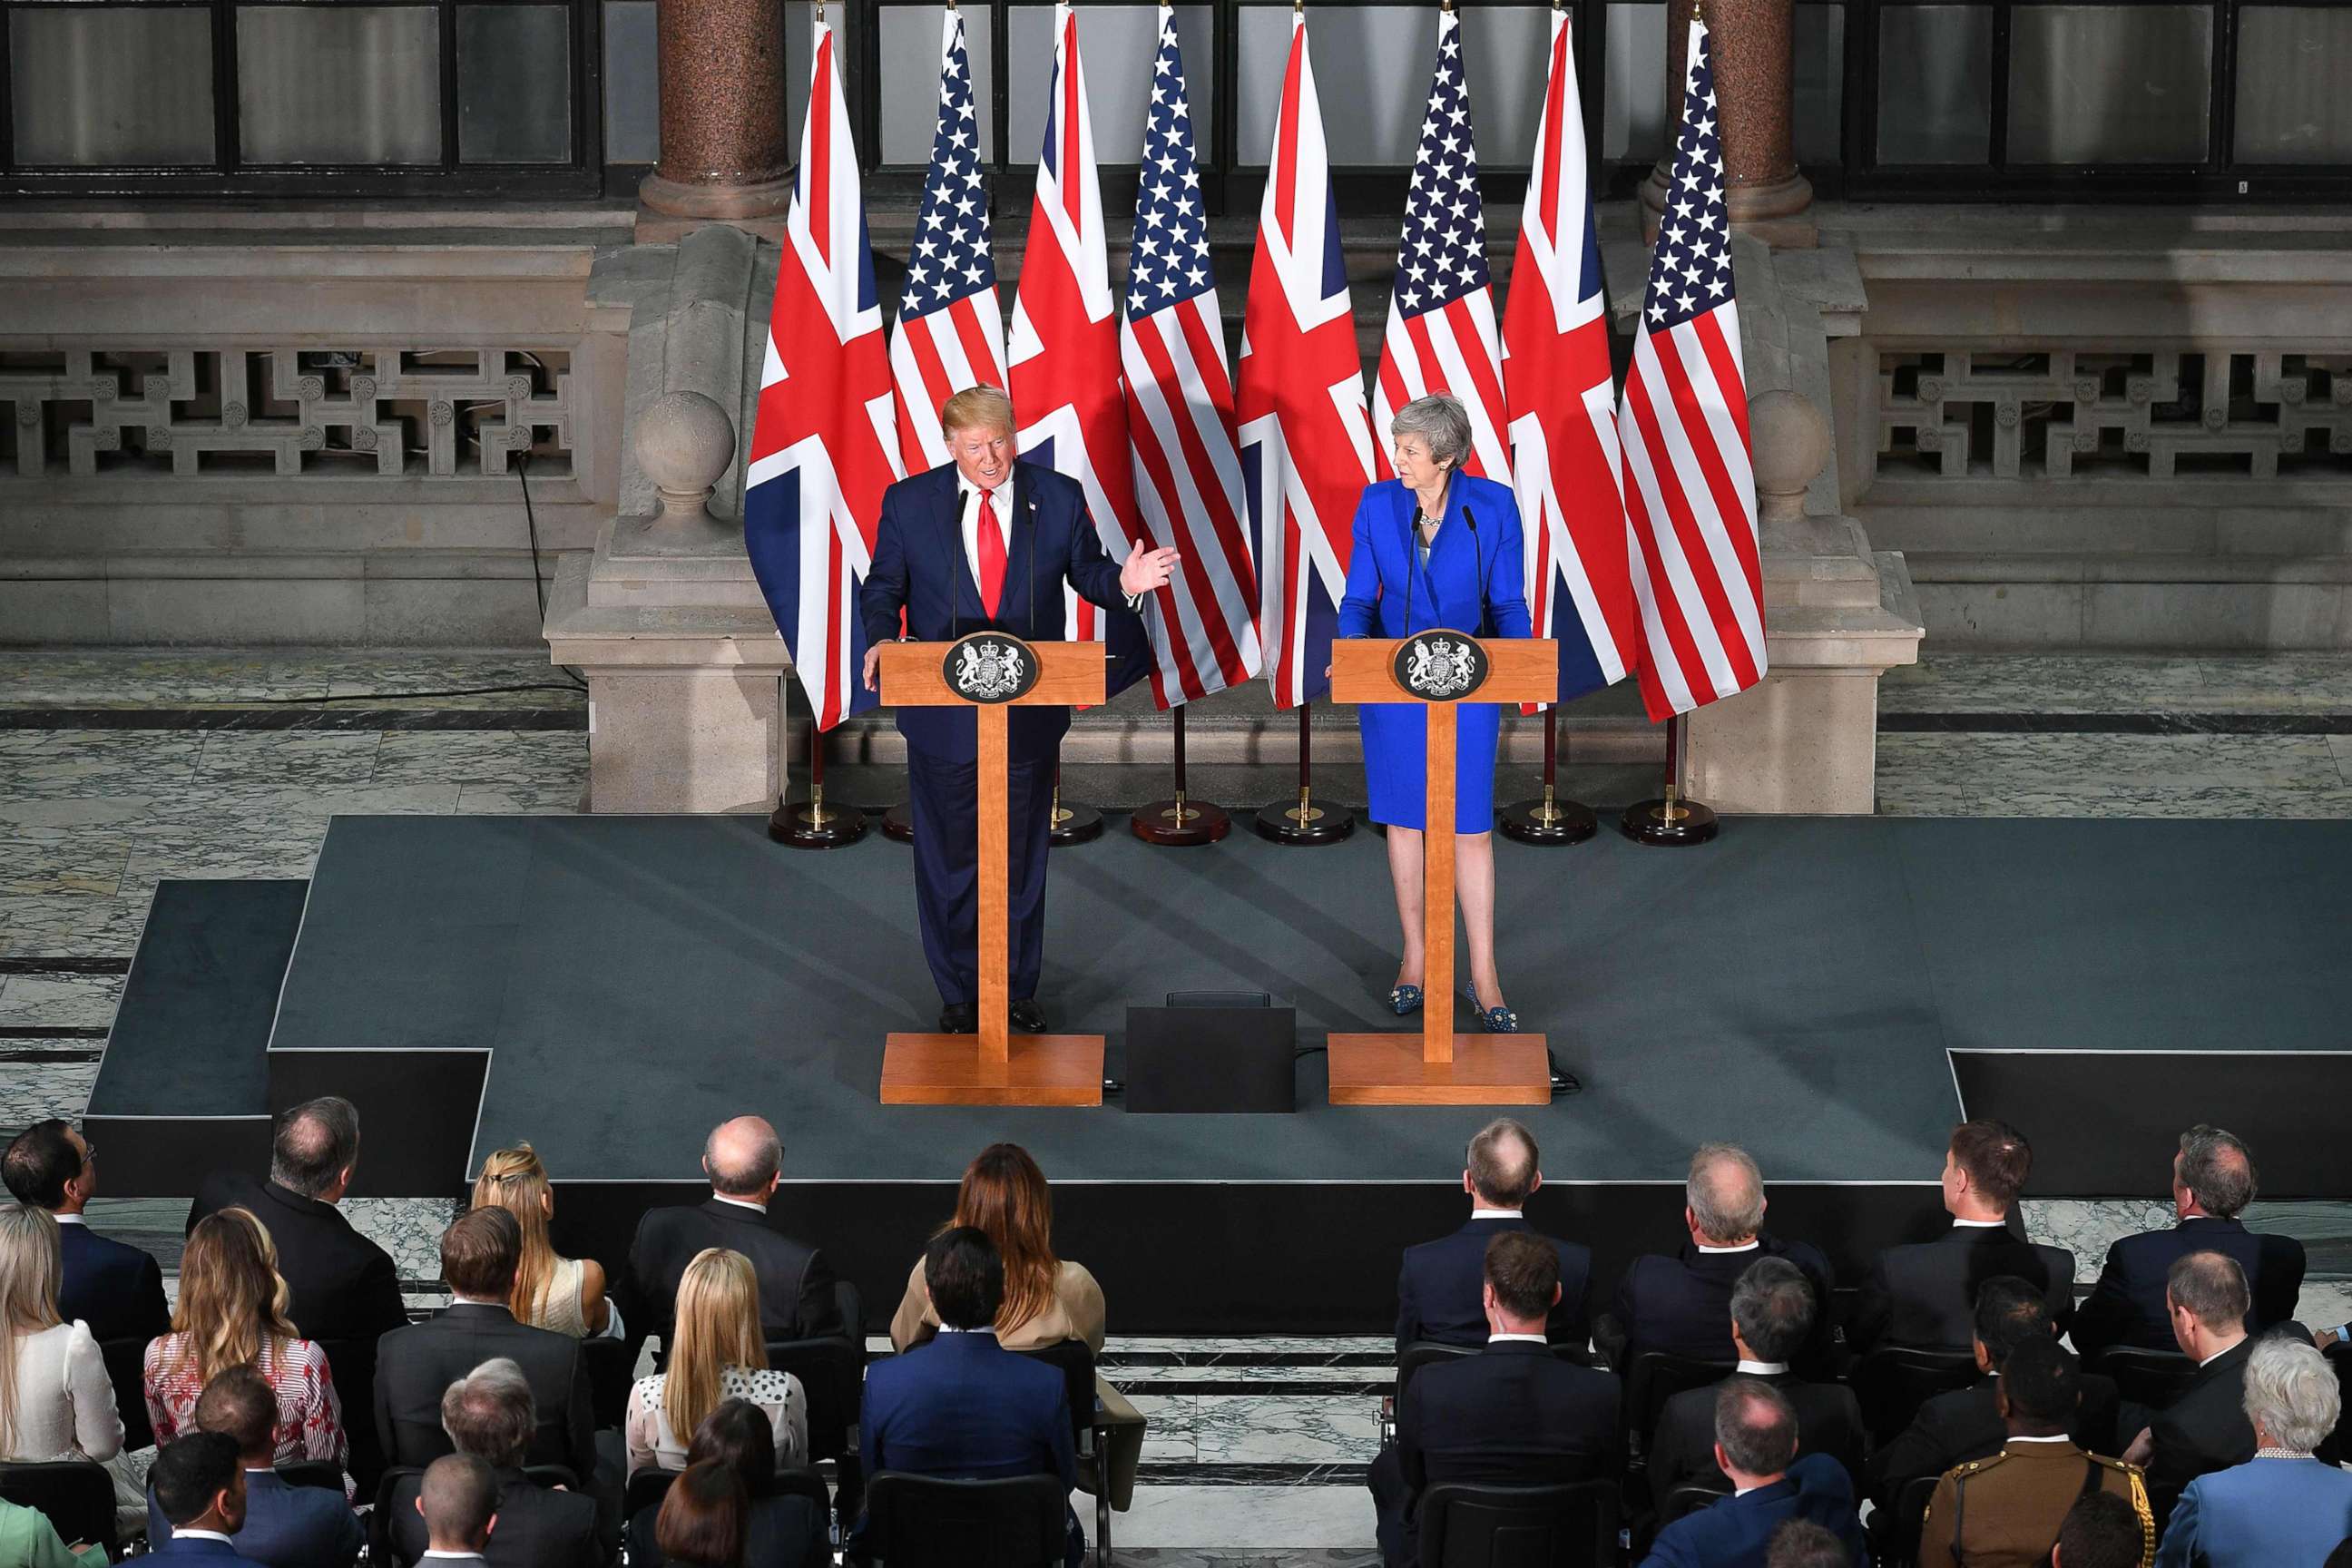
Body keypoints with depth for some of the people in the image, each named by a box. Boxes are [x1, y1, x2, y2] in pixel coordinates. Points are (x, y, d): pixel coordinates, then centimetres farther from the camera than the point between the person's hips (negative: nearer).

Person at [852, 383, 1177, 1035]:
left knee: (1022, 859, 13)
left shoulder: (1059, 498, -3)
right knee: (949, 861, 10)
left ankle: (1019, 988, 27)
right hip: (943, 714, 0)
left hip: (1030, 714, 1)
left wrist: (1122, 582, -19)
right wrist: (881, 638, -18)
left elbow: (1086, 572, 4)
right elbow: (882, 587, 3)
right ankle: (958, 994, 23)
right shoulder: (908, 503, -4)